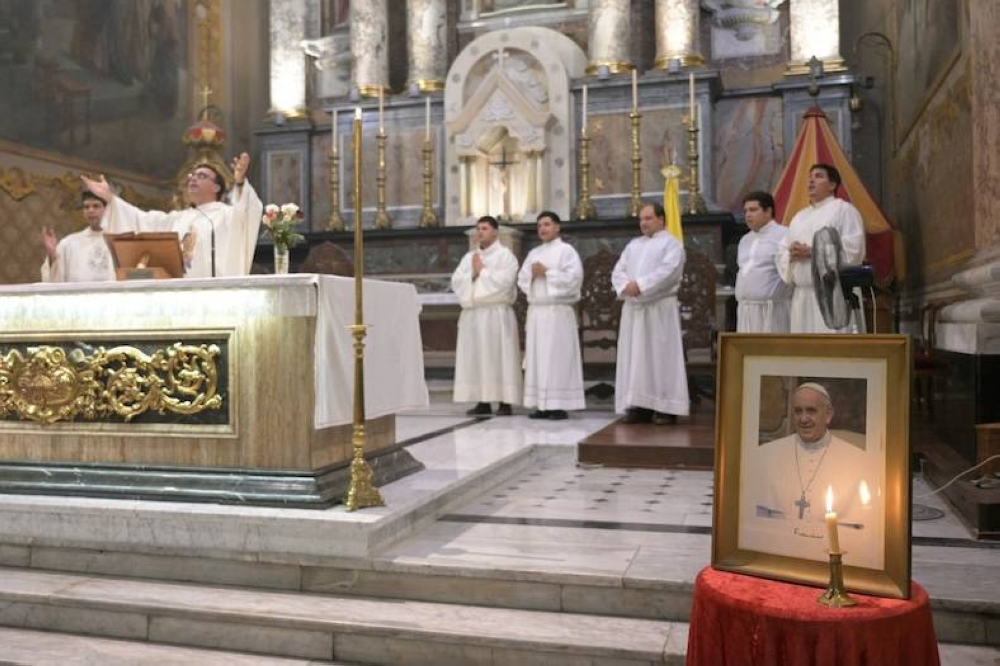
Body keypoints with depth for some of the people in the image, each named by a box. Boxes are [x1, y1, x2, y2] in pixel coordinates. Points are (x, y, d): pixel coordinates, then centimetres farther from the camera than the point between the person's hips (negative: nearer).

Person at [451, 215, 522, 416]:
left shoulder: (505, 255, 0)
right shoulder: (468, 257, 17)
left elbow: (504, 281, -15)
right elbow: (455, 281, 6)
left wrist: (482, 271, -7)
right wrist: (472, 274, -10)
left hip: (496, 313, -6)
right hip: (472, 313, 6)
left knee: (499, 358, -5)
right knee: (476, 358, 4)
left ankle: (504, 403, -2)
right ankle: (483, 402, 8)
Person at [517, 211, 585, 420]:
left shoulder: (566, 250, 0)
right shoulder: (533, 253, 19)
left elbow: (574, 277, -13)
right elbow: (521, 280, 14)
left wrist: (547, 272, -11)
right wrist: (531, 273, -7)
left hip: (558, 311, -6)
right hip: (536, 311, 6)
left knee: (557, 357, -7)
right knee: (537, 358, 3)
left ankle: (559, 405, -4)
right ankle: (542, 404, 7)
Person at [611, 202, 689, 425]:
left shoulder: (671, 243, 1)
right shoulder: (633, 244, 20)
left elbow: (667, 271, -14)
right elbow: (618, 270, 11)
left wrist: (640, 285, -18)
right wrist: (625, 286, -9)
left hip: (660, 308, -6)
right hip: (633, 308, 6)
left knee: (660, 355, -6)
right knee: (634, 356, 3)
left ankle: (665, 407, -2)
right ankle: (638, 405, 6)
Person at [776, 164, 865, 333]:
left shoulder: (844, 209, 3)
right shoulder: (799, 216, 23)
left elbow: (853, 248, -10)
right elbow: (781, 254, 18)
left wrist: (812, 251, -13)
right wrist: (791, 254, -6)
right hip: (802, 294, 6)